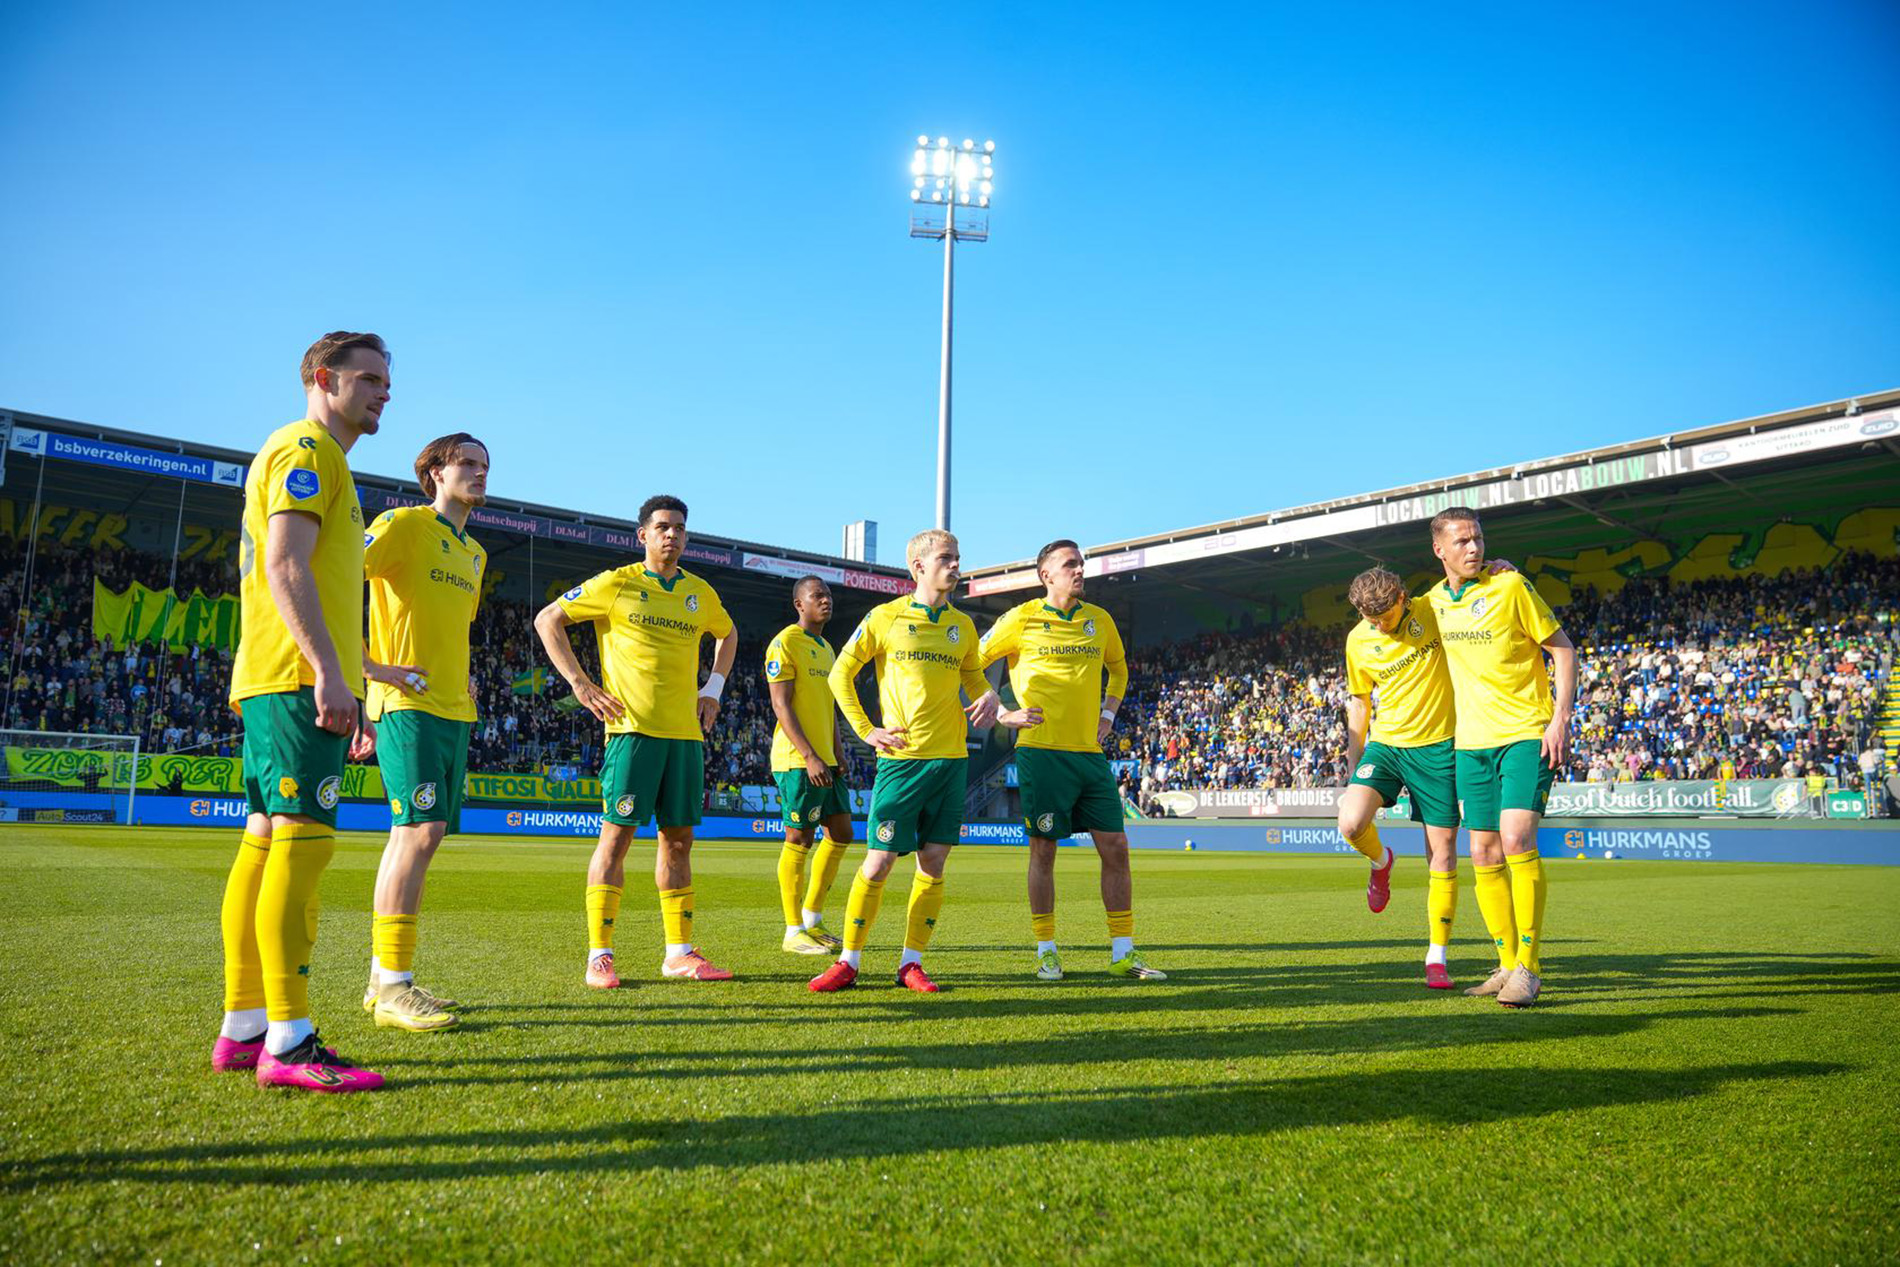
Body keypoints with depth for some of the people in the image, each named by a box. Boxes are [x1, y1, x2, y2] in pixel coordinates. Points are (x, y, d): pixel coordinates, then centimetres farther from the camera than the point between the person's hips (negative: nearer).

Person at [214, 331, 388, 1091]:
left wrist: (348, 694, 26)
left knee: (266, 844, 8)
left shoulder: (315, 459, 27)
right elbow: (287, 568, -16)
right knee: (303, 840, -13)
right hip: (298, 680, -10)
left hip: (274, 684, 10)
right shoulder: (307, 449, -3)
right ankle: (289, 1043, -13)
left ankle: (242, 1029, 13)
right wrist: (329, 674, -24)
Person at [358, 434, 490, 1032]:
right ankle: (392, 988, -10)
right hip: (410, 704, -8)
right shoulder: (404, 523, -4)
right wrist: (370, 666, -15)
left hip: (453, 709, 8)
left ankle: (384, 981, 15)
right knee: (420, 830, -14)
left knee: (416, 836, 8)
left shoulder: (474, 553, 21)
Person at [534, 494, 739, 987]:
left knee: (678, 838, 7)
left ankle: (679, 952, 15)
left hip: (686, 730, 5)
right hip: (633, 727, -5)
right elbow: (548, 619, 3)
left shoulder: (701, 594, 12)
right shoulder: (617, 584, -1)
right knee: (617, 834, -5)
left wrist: (713, 688, 18)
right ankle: (599, 956, 1)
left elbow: (728, 634, 32)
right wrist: (579, 682, -5)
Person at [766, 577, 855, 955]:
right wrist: (810, 757, -21)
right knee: (799, 840, -4)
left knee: (841, 834, 10)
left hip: (824, 760, 9)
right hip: (797, 760, -9)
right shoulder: (785, 643, -8)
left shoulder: (827, 648, 19)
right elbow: (781, 705, -15)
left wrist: (837, 756, 14)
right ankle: (794, 932, 5)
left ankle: (812, 920, 21)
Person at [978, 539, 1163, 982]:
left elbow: (1118, 667, 28)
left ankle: (1122, 953, 11)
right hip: (1042, 750, -4)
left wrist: (1108, 714, 15)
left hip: (1089, 751, 4)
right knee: (1043, 850, 0)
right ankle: (1046, 953, 12)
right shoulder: (1022, 619, -2)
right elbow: (973, 663, 6)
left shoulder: (1099, 620, 10)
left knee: (1115, 848, 1)